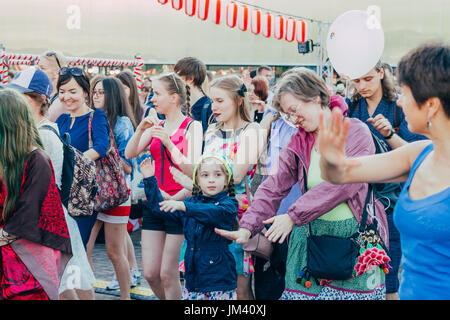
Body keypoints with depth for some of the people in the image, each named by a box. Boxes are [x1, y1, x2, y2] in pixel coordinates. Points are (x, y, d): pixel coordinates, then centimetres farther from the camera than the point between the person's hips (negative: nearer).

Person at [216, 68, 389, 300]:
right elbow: (273, 187, 3)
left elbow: (341, 183, -18)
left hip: (354, 236, -4)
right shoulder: (298, 142, 10)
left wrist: (293, 215, -21)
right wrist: (247, 227, -11)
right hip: (312, 237, 4)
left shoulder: (357, 133, -6)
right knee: (302, 292, -2)